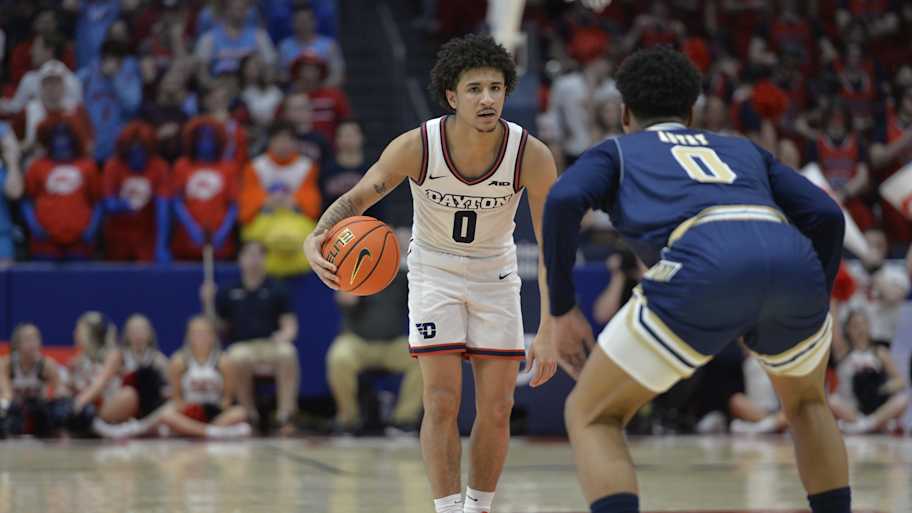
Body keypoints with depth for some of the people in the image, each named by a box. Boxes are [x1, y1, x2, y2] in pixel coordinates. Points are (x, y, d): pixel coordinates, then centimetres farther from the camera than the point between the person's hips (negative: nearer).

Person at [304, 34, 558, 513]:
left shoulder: (531, 155, -24)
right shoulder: (417, 146, -25)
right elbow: (357, 198, -15)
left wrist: (550, 327, -22)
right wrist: (317, 239, -36)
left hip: (496, 275, 1)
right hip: (434, 271, -1)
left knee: (497, 409, 1)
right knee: (442, 402, -12)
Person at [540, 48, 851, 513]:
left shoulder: (617, 150, 30)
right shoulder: (744, 150, 39)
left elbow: (563, 200, 8)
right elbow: (826, 214, 24)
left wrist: (562, 310, 12)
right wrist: (812, 308, 33)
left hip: (703, 267, -4)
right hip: (795, 264, 4)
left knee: (591, 417, 13)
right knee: (805, 401, 36)